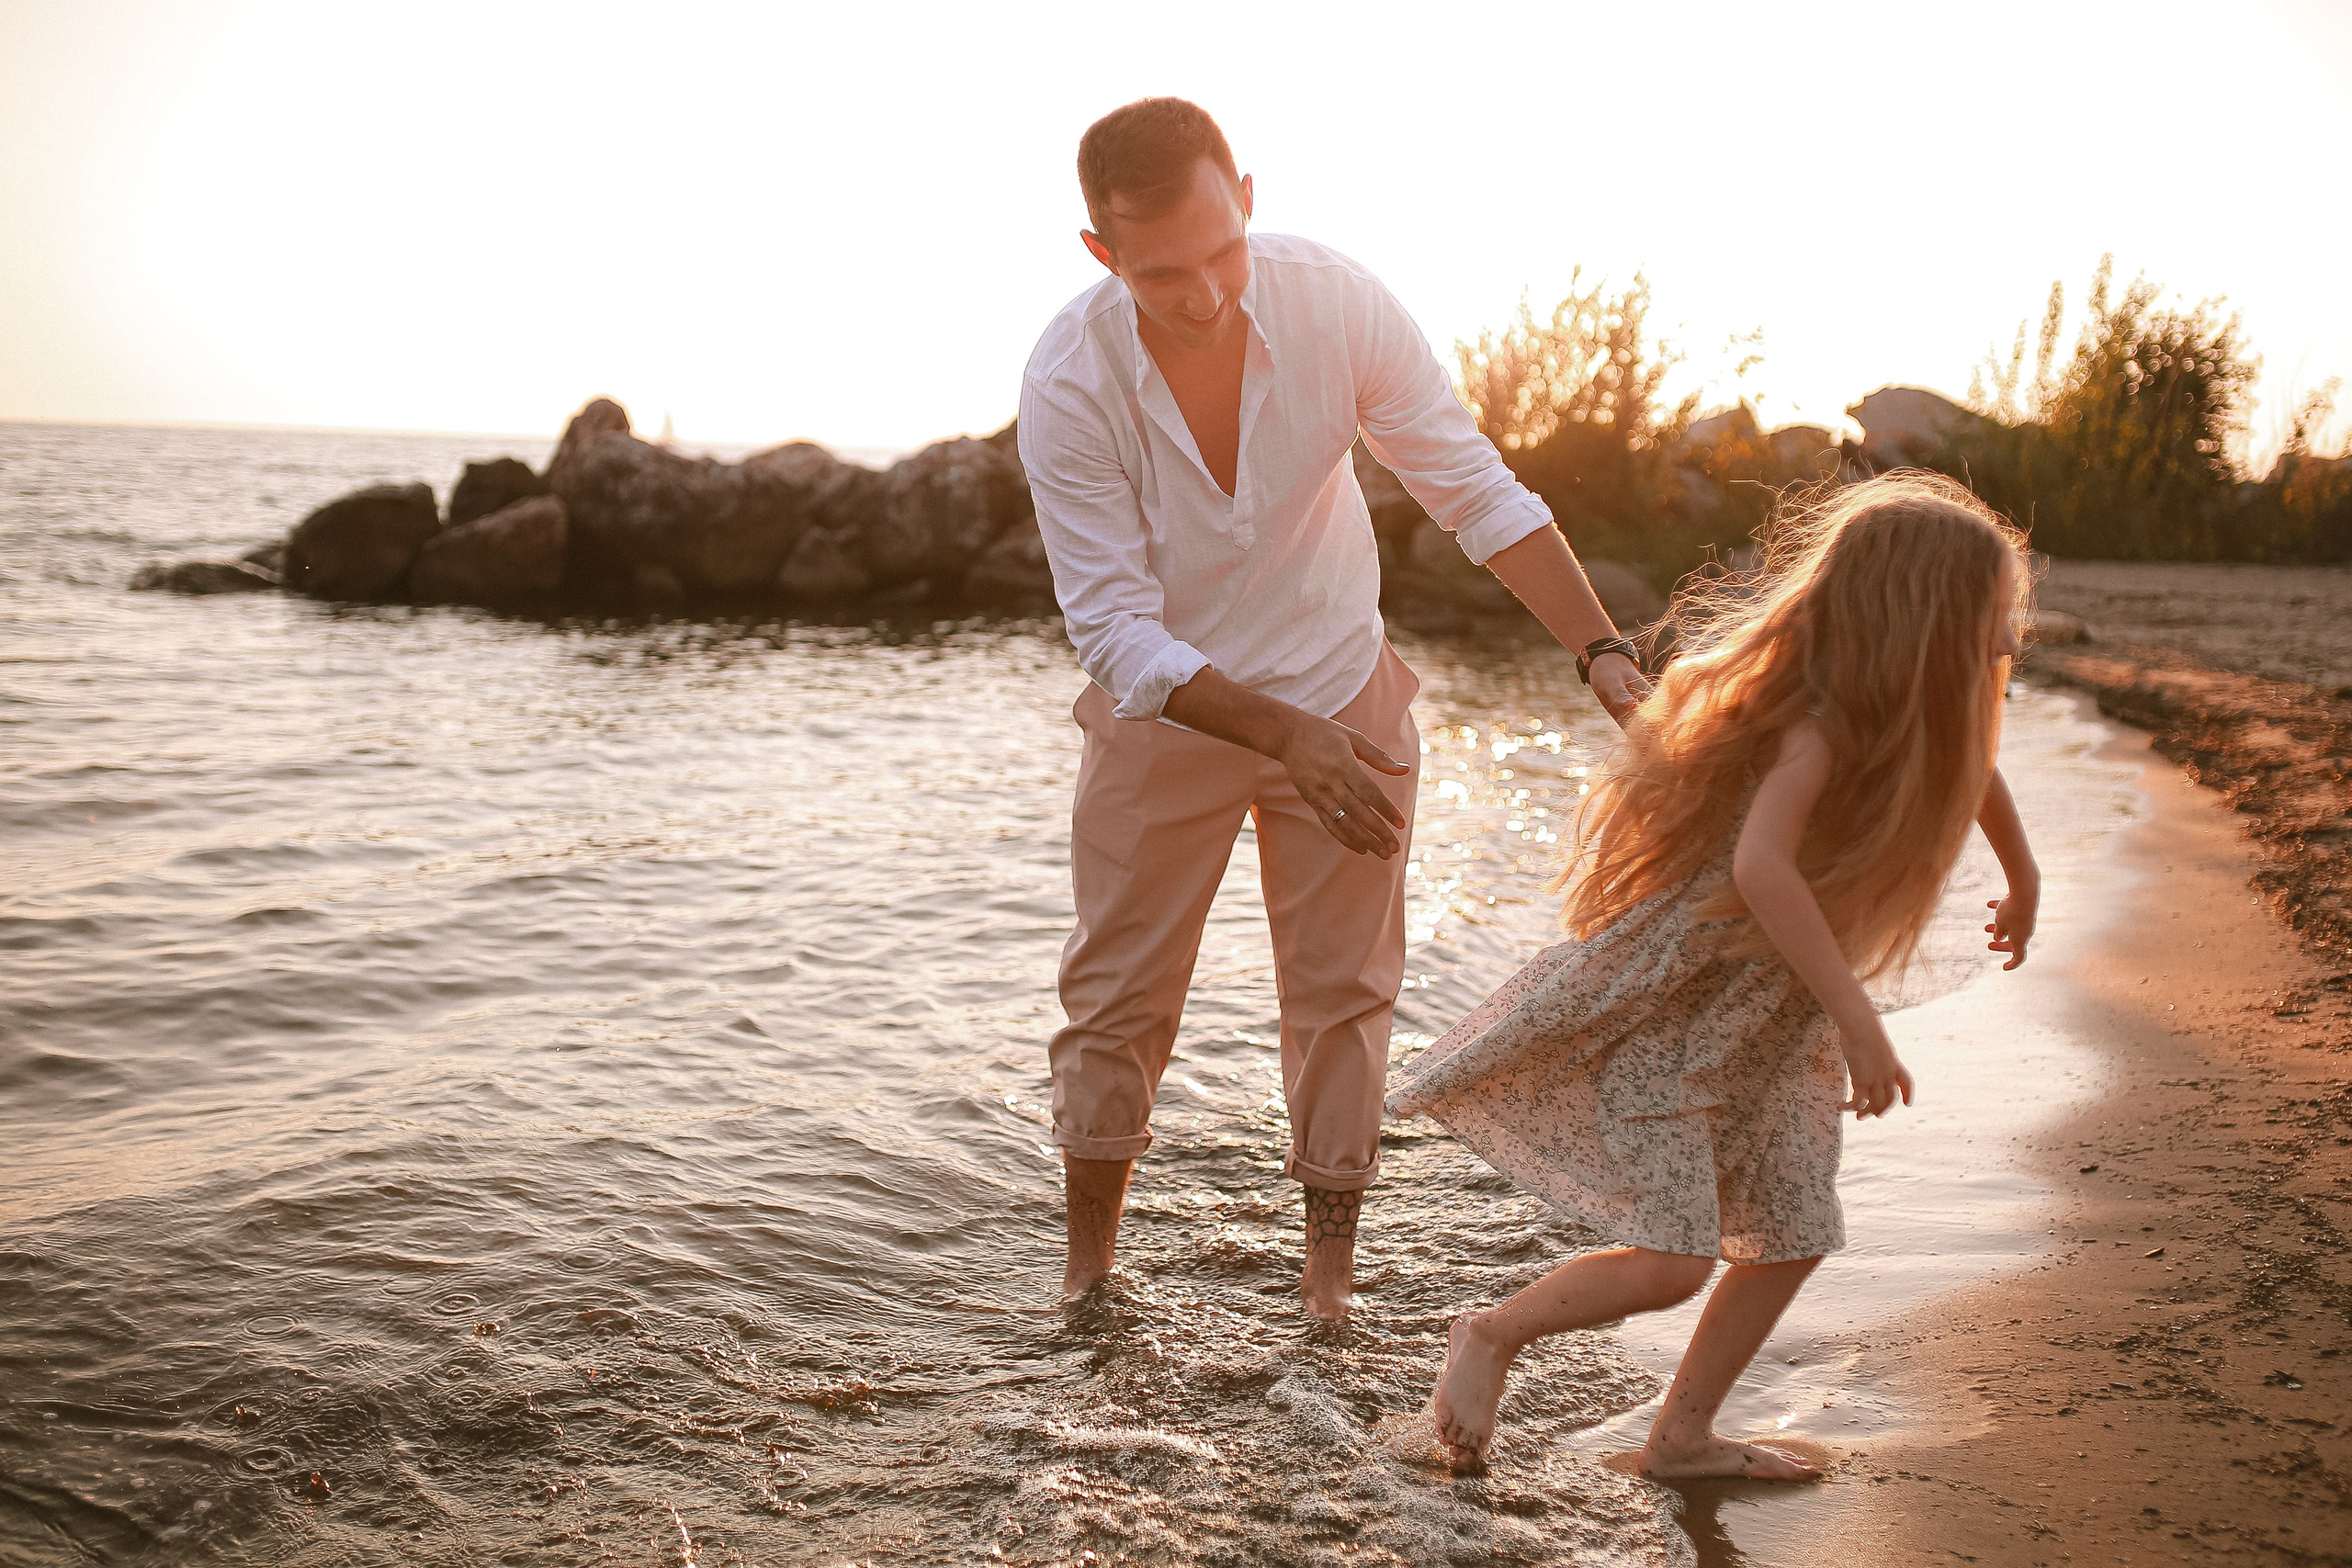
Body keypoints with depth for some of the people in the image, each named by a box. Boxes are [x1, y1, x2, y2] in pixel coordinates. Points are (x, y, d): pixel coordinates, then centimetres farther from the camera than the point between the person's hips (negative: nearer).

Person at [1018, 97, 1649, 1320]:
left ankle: (1330, 1266, 22)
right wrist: (1283, 737, -34)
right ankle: (1088, 1264, 27)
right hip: (1162, 710, -1)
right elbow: (1117, 629, -23)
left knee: (1343, 989, 5)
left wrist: (1604, 651, -23)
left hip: (1339, 690, 1)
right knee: (1117, 991, 7)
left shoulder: (1337, 303, -21)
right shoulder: (1066, 384, -25)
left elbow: (1477, 492, -14)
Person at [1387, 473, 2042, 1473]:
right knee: (1672, 1263, -13)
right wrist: (1859, 1021, -40)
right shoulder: (1822, 723, -26)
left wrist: (2022, 876, 38)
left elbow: (1970, 763, 27)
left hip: (1761, 1024, 9)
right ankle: (1492, 1335, 12)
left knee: (1792, 1236, 10)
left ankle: (1682, 1438, 26)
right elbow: (1761, 867, -41)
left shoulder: (1918, 714, 3)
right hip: (1659, 1007, -9)